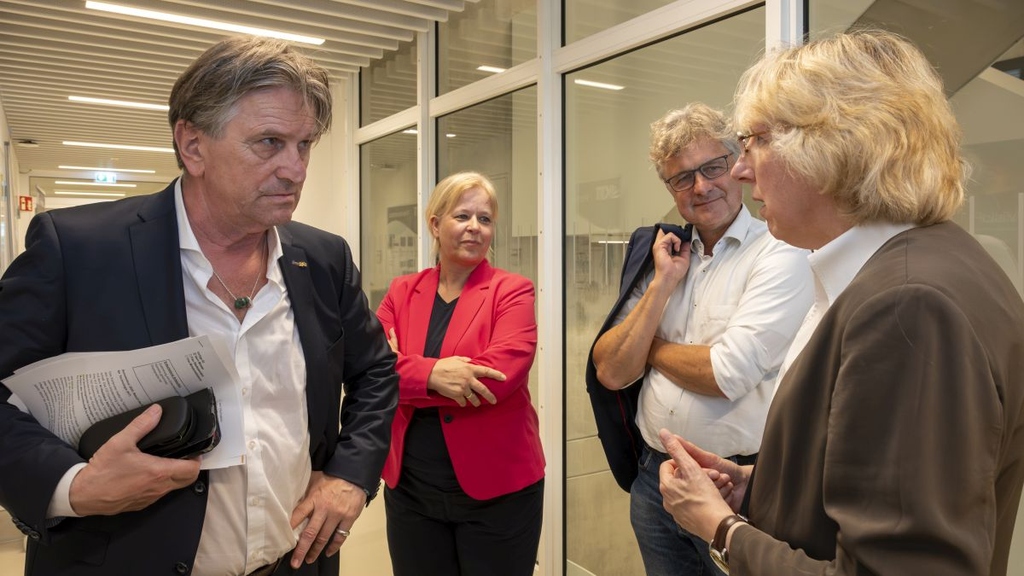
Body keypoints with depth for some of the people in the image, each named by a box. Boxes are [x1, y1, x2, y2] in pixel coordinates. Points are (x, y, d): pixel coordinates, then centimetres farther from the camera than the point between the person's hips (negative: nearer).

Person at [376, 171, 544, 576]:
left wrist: (405, 375, -15)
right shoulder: (402, 291, 5)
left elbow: (501, 374, -20)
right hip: (410, 489, 3)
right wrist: (430, 374, -24)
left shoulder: (511, 291, -6)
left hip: (496, 489, -3)